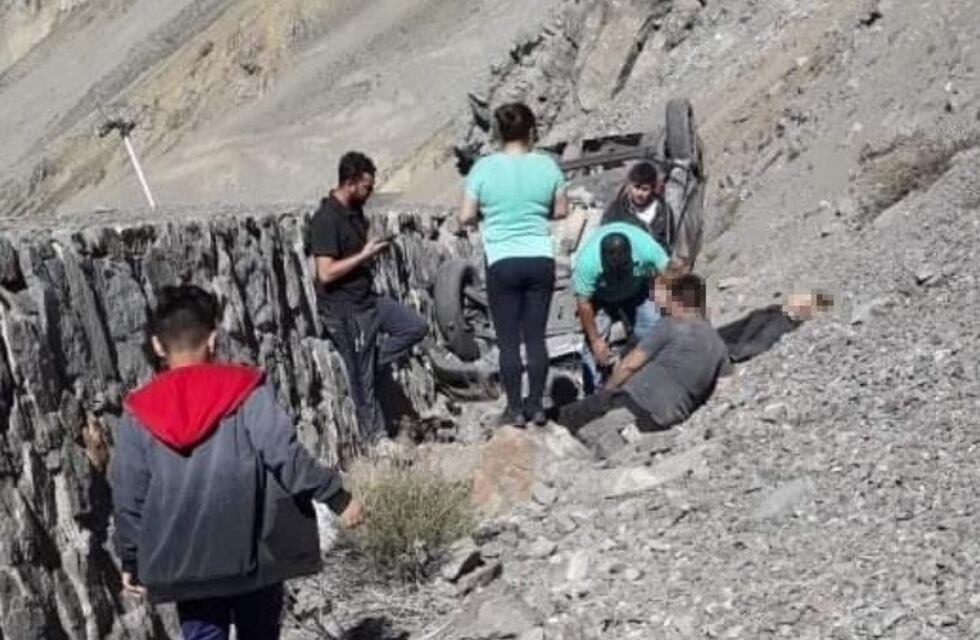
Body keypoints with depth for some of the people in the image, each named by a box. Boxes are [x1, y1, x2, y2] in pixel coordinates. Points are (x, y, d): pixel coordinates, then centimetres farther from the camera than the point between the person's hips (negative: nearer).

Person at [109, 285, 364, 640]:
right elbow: (286, 455, -15)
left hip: (185, 563, 1)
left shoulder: (138, 415, 0)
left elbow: (128, 498, 2)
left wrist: (131, 561, 13)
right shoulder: (246, 390, -7)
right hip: (251, 553, -1)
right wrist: (337, 496, -7)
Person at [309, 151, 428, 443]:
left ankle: (368, 364, 11)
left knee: (417, 326, 10)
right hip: (345, 310, -9)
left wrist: (374, 248, 6)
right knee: (362, 381, 2)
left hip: (368, 298, 9)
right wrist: (364, 255, -22)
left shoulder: (355, 211, 6)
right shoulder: (326, 219, -21)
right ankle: (375, 437, 16)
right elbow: (326, 273, -27)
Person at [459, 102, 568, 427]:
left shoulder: (484, 168, -7)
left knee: (509, 341, 6)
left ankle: (515, 409, 11)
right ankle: (536, 405, 17)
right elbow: (560, 211, 7)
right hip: (540, 260, 2)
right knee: (536, 336, 10)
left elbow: (466, 217, -6)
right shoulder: (546, 165, -2)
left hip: (502, 263, -2)